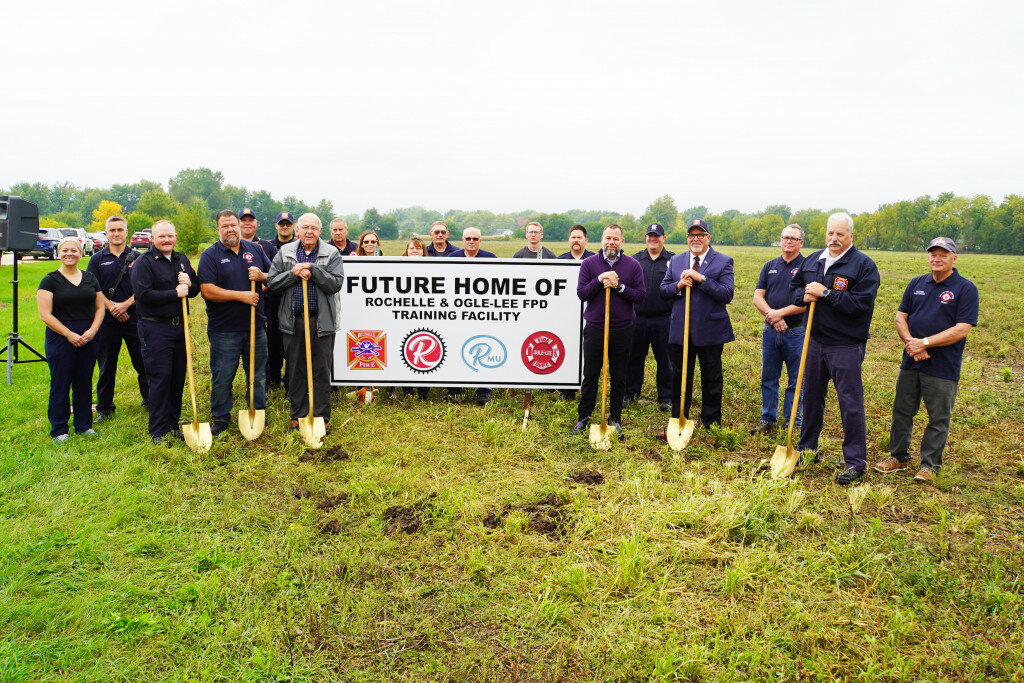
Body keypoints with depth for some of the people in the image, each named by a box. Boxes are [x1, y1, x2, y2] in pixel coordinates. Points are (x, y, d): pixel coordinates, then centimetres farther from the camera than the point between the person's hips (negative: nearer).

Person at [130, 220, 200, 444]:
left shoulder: (182, 260, 15)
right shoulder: (143, 262, -5)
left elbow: (195, 290, 17)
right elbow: (143, 295, -16)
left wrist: (189, 284, -6)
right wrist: (175, 293, -16)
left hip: (179, 325, 6)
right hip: (155, 328, -6)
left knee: (178, 378, 10)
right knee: (159, 379, -5)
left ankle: (173, 424, 22)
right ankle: (158, 432, 4)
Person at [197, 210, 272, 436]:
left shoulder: (255, 249, 10)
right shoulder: (210, 255, -3)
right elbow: (207, 291, -13)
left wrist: (262, 276, -8)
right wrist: (241, 295, -17)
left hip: (255, 325, 3)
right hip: (224, 329, -3)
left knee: (258, 375, 12)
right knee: (222, 377, 4)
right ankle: (220, 418, 20)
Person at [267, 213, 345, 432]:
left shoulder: (331, 254, 1)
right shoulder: (285, 252, 8)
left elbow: (335, 284, -10)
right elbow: (272, 282, 3)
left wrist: (312, 269, -17)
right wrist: (294, 273, -12)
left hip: (322, 322, -2)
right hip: (293, 321, 2)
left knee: (321, 371, 4)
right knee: (295, 370, 10)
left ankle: (321, 418, 16)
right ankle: (297, 416, 23)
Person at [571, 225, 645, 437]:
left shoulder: (633, 265, 3)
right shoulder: (589, 264, 3)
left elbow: (640, 296, -2)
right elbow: (581, 293, -4)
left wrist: (619, 286, -14)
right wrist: (600, 280, -16)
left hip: (622, 330, 1)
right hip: (594, 328, 0)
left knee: (619, 378, 9)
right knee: (590, 377, 7)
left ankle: (615, 420, 21)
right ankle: (583, 418, 19)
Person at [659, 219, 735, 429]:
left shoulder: (723, 262, -2)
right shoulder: (676, 261, 11)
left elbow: (727, 294, -13)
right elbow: (663, 290, 10)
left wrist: (701, 279, -19)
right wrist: (678, 285, -10)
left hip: (710, 331, -3)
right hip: (680, 330, 3)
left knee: (711, 380, 7)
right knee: (680, 378, 12)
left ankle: (711, 425, 20)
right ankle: (678, 421, 25)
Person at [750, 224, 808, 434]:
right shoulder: (770, 266, 11)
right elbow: (758, 298, 4)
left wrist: (781, 312, -16)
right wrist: (771, 315, -12)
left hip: (797, 331, -4)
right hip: (770, 330, 4)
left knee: (796, 381, 3)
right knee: (768, 378, 10)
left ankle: (793, 424, 13)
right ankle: (767, 420, 20)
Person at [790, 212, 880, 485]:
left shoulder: (864, 265, -9)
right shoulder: (812, 260, 11)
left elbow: (862, 303, -20)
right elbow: (794, 289, 20)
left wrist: (825, 293, -19)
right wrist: (804, 295, -3)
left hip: (846, 346, -6)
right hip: (815, 341, 6)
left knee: (850, 403, -3)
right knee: (811, 396, 16)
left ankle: (855, 462, 7)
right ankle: (807, 449, 31)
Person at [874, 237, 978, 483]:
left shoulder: (966, 289, -6)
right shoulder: (917, 284, 10)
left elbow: (961, 330, -13)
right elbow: (900, 317, 9)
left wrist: (924, 343, -17)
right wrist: (910, 342, -9)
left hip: (943, 367, -5)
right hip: (911, 362, 5)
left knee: (938, 418, 4)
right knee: (902, 411, 12)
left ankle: (929, 465, 18)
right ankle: (898, 457, 27)